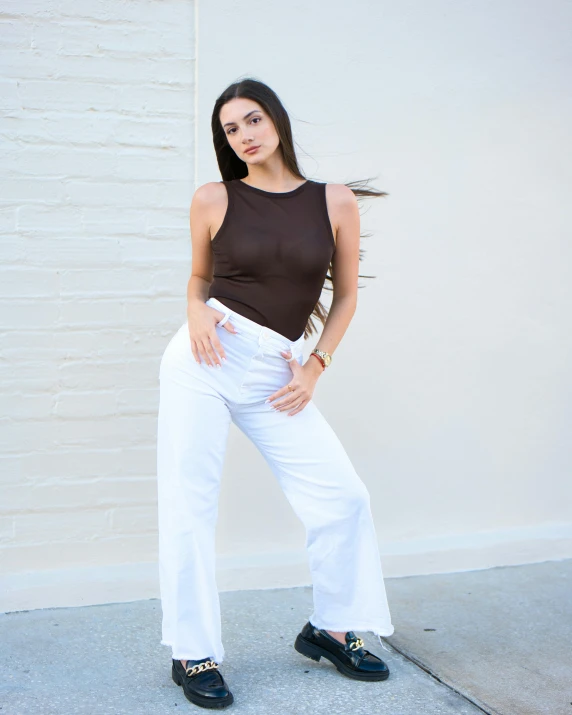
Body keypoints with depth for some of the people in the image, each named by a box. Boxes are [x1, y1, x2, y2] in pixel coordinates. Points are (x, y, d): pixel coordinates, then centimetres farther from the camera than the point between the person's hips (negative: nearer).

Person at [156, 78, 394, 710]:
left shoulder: (336, 202, 3)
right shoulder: (213, 200, 3)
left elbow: (345, 294, 10)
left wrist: (315, 366, 1)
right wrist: (196, 313, -6)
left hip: (276, 373, 2)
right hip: (207, 356, -1)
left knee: (343, 497, -1)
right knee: (189, 507, -1)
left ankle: (330, 627, 22)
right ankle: (192, 654, 14)